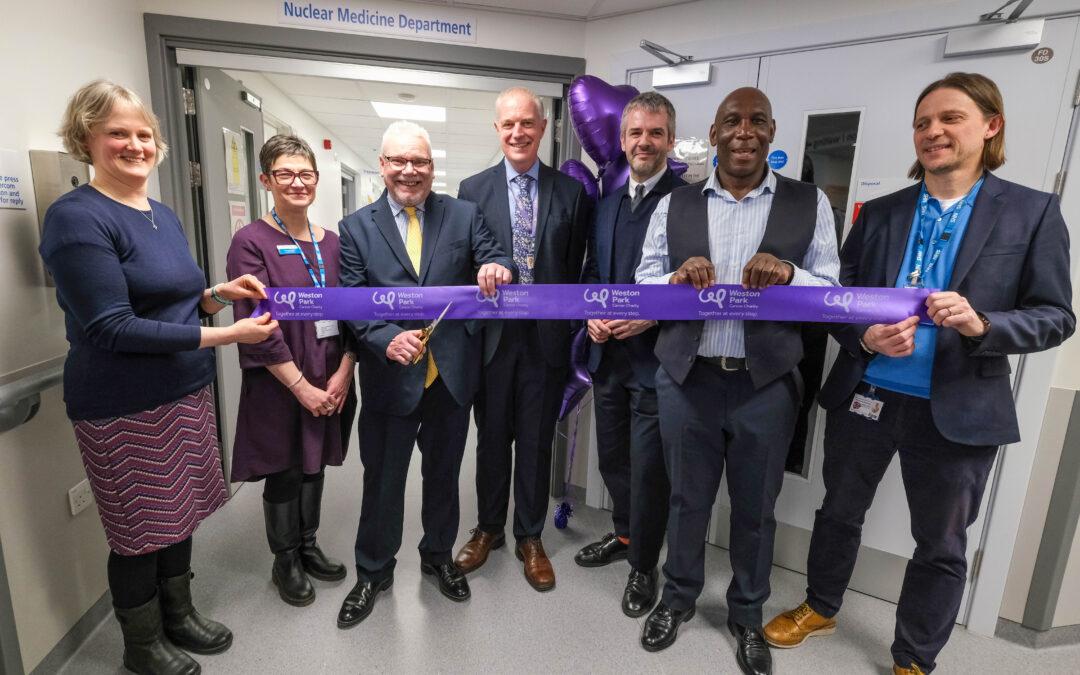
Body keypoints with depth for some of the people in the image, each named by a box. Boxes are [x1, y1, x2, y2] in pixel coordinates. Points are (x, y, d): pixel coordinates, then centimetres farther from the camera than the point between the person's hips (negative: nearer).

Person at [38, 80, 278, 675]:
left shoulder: (164, 216, 10)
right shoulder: (77, 218, -15)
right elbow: (113, 328, -21)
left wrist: (219, 293, -2)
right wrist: (228, 334, -24)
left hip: (185, 393, 7)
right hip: (123, 409, -7)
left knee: (177, 513, 20)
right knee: (139, 531, 10)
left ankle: (179, 615, 41)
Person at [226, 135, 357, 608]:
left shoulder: (331, 242, 5)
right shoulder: (251, 242, -10)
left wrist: (342, 373, -7)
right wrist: (301, 386, -16)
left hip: (331, 383, 5)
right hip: (279, 387, -4)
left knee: (314, 465, 18)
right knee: (284, 472, 11)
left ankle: (308, 547, 38)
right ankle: (285, 561, 32)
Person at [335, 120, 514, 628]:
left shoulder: (464, 215, 2)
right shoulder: (356, 228, 0)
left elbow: (493, 261, -4)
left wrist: (498, 268, -30)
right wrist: (387, 340, -25)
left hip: (452, 376, 1)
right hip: (390, 379, -1)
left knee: (444, 475, 20)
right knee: (382, 482, 14)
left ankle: (438, 556, 44)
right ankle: (373, 573, 38)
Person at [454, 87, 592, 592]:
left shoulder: (571, 192, 2)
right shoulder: (473, 190, 2)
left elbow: (578, 269, 2)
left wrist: (572, 327, -4)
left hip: (546, 337, 0)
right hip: (492, 336, 1)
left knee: (537, 441, 11)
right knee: (492, 437, 15)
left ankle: (529, 538, 32)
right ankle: (488, 528, 37)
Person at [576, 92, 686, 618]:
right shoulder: (607, 200, 12)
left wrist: (654, 316, -20)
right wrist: (592, 314, -1)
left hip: (656, 359, -6)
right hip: (608, 355, 7)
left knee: (648, 470, 6)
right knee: (612, 459, 20)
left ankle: (643, 566, 29)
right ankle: (624, 535, 45)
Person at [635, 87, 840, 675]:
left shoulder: (809, 203, 2)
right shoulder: (674, 206, 5)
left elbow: (834, 292, 0)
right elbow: (642, 286, 5)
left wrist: (788, 273, -20)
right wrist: (678, 279, -17)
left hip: (766, 384, 0)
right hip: (688, 379, 1)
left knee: (755, 507, 15)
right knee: (687, 498, 17)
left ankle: (746, 615, 41)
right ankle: (678, 598, 42)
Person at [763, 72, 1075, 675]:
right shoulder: (879, 213, 4)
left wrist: (981, 324, -23)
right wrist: (864, 336, -18)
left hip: (956, 413, -1)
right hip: (863, 397, 2)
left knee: (941, 547, 14)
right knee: (839, 513, 19)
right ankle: (821, 608, 45)